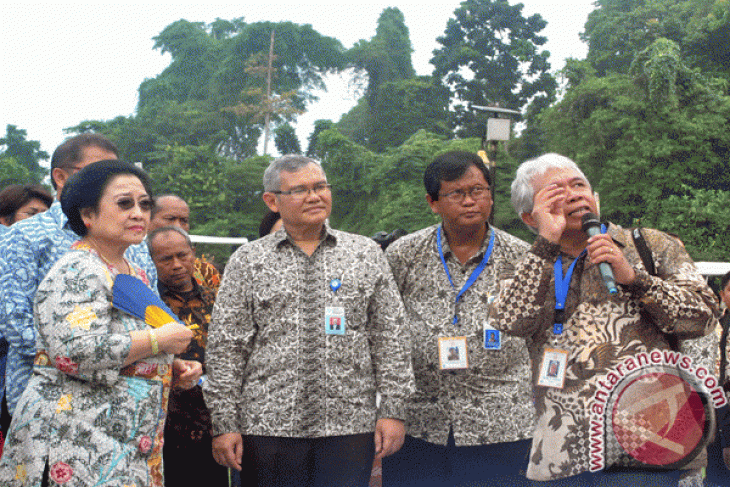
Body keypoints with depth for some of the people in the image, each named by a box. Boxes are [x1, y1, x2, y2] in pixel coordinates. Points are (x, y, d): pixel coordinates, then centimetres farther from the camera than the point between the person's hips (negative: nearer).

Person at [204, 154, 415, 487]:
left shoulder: (367, 254, 9)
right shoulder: (247, 262, 5)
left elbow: (390, 337, 9)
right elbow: (226, 348, 3)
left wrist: (392, 410, 2)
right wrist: (224, 424, -2)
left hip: (350, 423, 1)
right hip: (269, 427, 0)